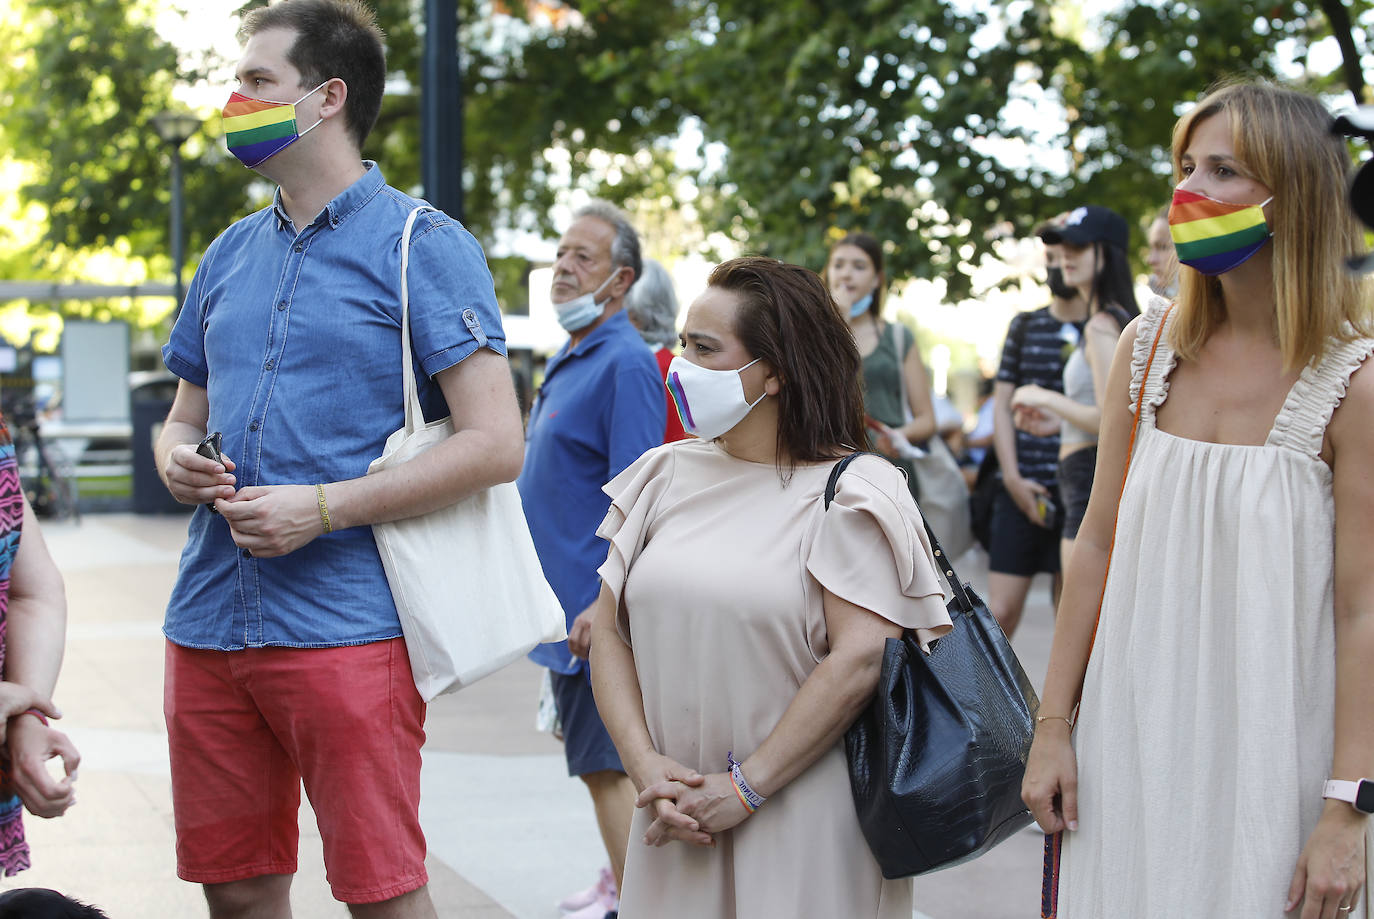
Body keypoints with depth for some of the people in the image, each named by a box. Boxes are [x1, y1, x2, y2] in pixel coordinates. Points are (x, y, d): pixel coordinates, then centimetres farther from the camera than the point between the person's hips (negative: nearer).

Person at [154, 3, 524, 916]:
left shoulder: (421, 243, -4)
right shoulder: (231, 253, 16)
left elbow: (495, 445, -12)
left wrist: (320, 508, -16)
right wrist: (179, 462, 0)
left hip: (345, 626, -6)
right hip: (209, 624, 6)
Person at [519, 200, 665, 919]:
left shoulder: (624, 363, -15)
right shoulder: (568, 361, 15)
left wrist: (605, 602, -26)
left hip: (595, 600, -10)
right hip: (562, 596, 10)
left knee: (606, 761, -7)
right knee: (601, 757, 17)